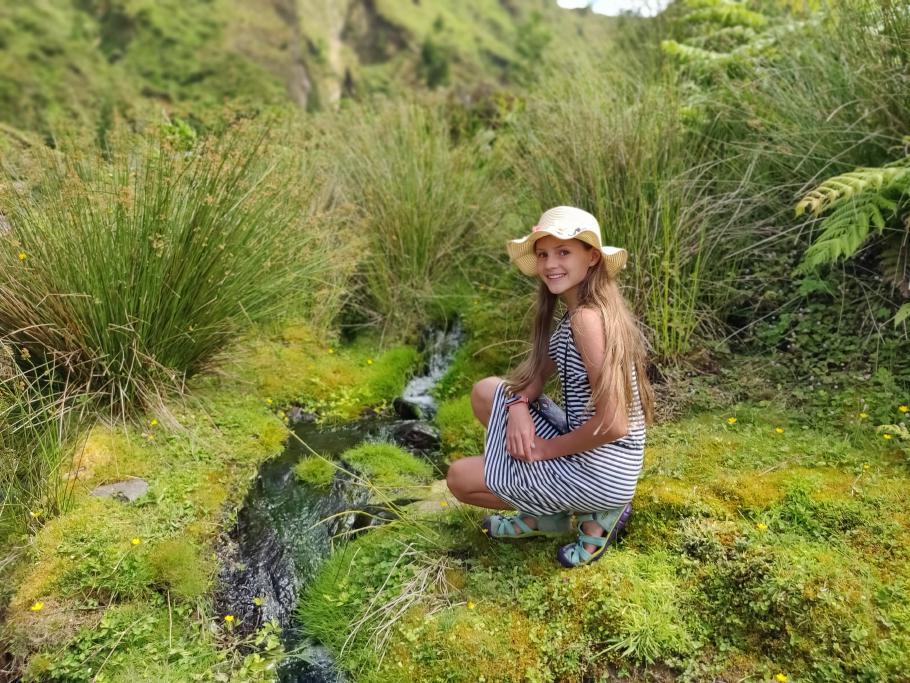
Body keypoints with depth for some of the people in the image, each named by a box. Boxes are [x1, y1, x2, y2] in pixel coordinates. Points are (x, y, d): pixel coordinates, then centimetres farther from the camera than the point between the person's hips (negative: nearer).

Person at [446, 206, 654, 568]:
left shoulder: (587, 317, -23)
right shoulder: (577, 310, 7)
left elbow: (613, 423, -27)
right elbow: (540, 370, 13)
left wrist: (547, 448, -13)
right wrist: (519, 405, -9)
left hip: (599, 471, -9)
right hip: (585, 450, 9)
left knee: (459, 478, 4)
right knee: (485, 391, 14)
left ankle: (592, 513, 6)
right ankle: (544, 514, 15)